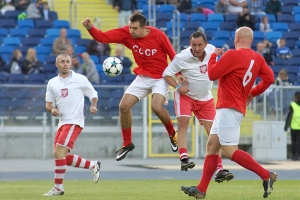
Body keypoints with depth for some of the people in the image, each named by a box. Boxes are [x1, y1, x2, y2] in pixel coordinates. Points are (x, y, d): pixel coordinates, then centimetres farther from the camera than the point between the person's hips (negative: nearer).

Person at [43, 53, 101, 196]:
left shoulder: (80, 79, -1)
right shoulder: (52, 83, 11)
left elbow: (93, 94, 6)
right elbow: (48, 103, 16)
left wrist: (93, 106, -14)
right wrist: (52, 109, -7)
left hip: (74, 121, -7)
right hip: (62, 122, 7)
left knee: (59, 153, -17)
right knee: (63, 157, 6)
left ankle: (58, 188, -10)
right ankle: (93, 165, 26)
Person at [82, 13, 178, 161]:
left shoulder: (158, 35, -19)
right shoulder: (126, 33, -11)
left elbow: (173, 55, -12)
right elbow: (103, 37, -15)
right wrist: (90, 28, -32)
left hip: (160, 78, -5)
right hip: (142, 77, 5)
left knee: (157, 107, -26)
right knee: (124, 106, -6)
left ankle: (172, 134, 4)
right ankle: (127, 143, 13)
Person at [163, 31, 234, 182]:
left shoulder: (211, 50, -11)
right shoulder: (182, 58, -22)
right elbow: (166, 74, -15)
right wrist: (177, 87, -26)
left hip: (205, 99, 3)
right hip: (185, 95, -3)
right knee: (183, 122, -28)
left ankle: (219, 169, -2)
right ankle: (184, 159, -31)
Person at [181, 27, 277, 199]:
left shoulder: (232, 55, -15)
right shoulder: (257, 58, 8)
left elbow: (212, 74, -12)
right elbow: (269, 78, 11)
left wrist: (213, 56, 5)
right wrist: (253, 93, 20)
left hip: (229, 108, -10)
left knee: (229, 150, -13)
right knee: (212, 146, 12)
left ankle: (266, 175, -15)